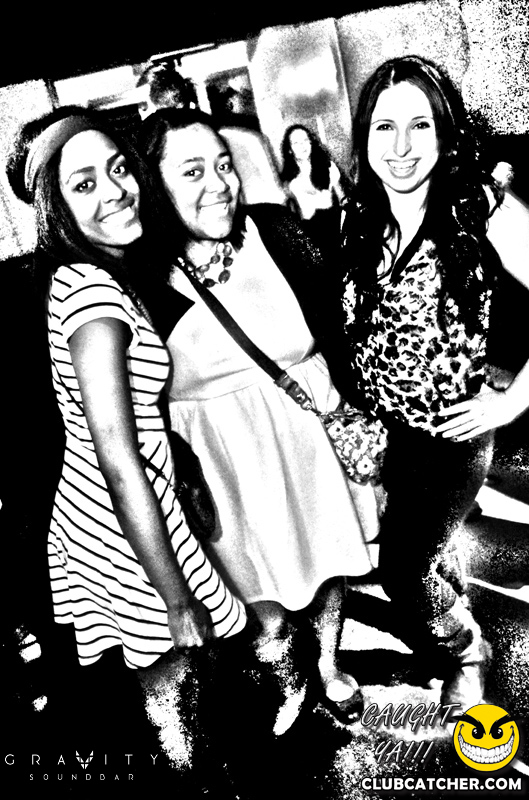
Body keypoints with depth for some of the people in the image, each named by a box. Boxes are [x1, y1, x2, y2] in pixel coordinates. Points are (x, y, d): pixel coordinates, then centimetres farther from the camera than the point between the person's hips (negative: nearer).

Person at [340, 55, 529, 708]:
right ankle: (459, 631, 54)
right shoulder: (359, 218, -2)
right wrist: (346, 399, 2)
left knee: (403, 569, 0)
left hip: (450, 434, -5)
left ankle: (466, 651, 34)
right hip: (377, 430, 5)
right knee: (429, 546, 23)